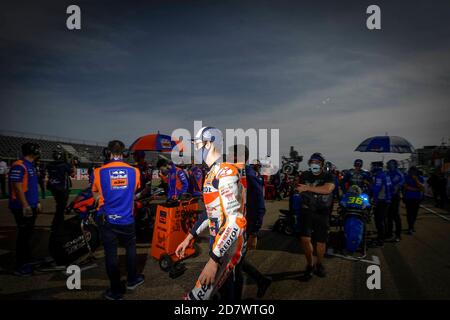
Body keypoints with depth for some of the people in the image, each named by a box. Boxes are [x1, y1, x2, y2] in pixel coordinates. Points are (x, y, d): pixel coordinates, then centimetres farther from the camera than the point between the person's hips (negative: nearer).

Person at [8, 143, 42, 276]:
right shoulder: (18, 166, -14)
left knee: (28, 234, 15)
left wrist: (37, 202, 20)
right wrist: (25, 205, -21)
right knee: (23, 235, -4)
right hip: (23, 208, -9)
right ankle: (20, 266, 4)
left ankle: (27, 261, 26)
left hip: (31, 206, 9)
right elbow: (17, 187, -19)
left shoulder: (31, 166, 15)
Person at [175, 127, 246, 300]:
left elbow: (236, 221, -26)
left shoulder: (226, 172, -21)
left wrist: (213, 260, -27)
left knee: (198, 295, -9)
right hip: (218, 241, 10)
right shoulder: (212, 174, 10)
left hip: (229, 245, -9)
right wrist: (189, 238, 20)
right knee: (226, 290, 20)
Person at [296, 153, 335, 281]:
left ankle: (319, 265, 30)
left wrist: (308, 188, -23)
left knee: (321, 241, 7)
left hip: (322, 213, -1)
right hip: (307, 211, 1)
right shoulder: (304, 176, 8)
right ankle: (309, 265, 7)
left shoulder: (328, 177, -3)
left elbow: (327, 189, -23)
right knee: (304, 238, -13)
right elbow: (300, 190, 16)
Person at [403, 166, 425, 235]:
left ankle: (412, 226, 25)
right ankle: (410, 228, -2)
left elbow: (422, 188, -10)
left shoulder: (420, 178, 1)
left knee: (415, 212, 8)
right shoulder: (406, 177, -4)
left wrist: (416, 180, -20)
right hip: (408, 198, -3)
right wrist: (416, 189, -12)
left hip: (417, 198, 3)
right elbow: (406, 187, -11)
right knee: (409, 212, -7)